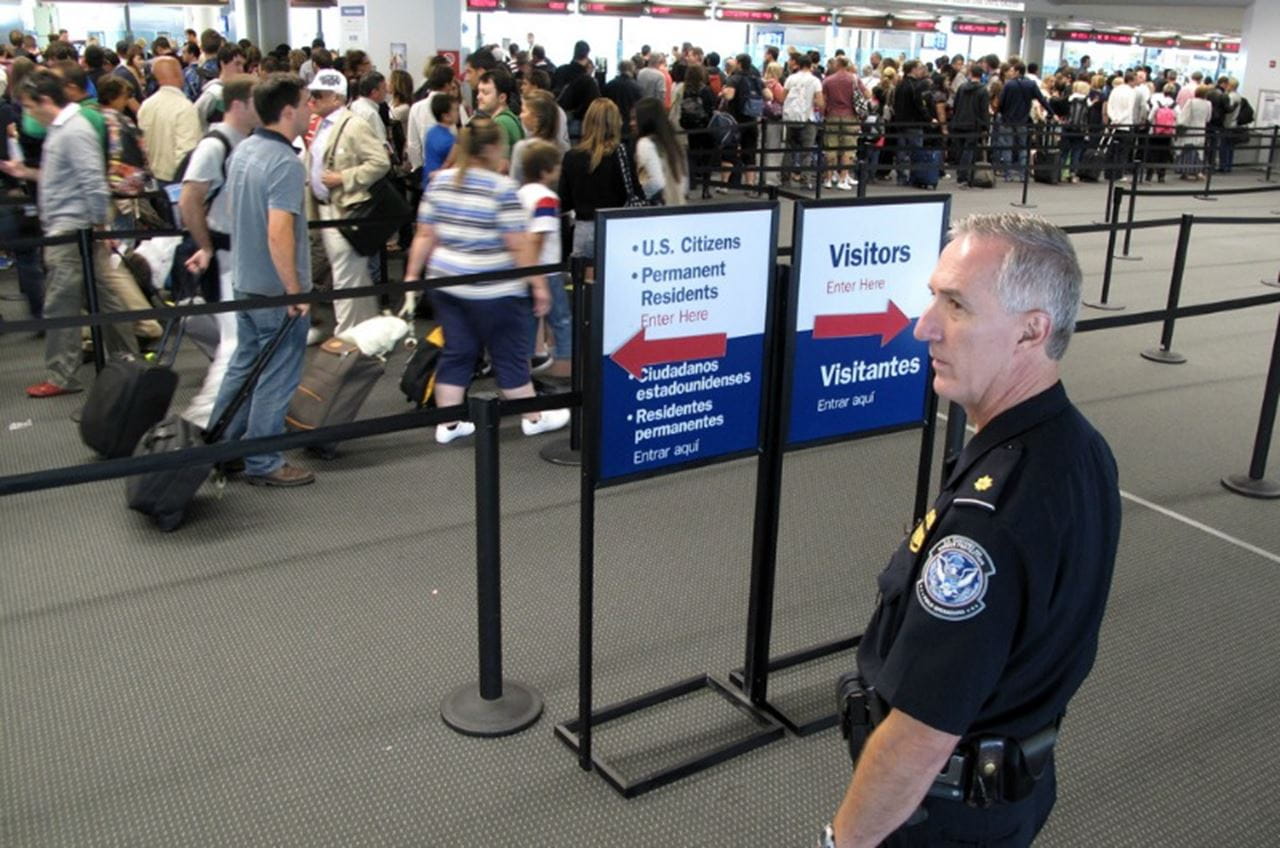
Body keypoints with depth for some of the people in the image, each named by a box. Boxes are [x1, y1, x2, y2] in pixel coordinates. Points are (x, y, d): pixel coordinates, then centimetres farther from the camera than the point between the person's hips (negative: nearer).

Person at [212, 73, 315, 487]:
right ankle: (263, 463, 12)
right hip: (277, 290, -9)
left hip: (245, 281, 9)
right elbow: (279, 235, -29)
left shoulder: (243, 150, 6)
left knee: (243, 365, 20)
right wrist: (295, 291, -22)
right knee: (276, 376, 3)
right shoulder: (286, 163, -22)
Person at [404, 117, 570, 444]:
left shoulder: (440, 181, 4)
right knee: (510, 355, 7)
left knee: (457, 353, 14)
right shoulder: (502, 188, -14)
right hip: (491, 290, -6)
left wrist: (412, 275, 13)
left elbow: (425, 235, 6)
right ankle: (534, 418, 22)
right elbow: (519, 245, -15)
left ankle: (448, 424, 18)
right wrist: (539, 284, -9)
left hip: (446, 283, 6)